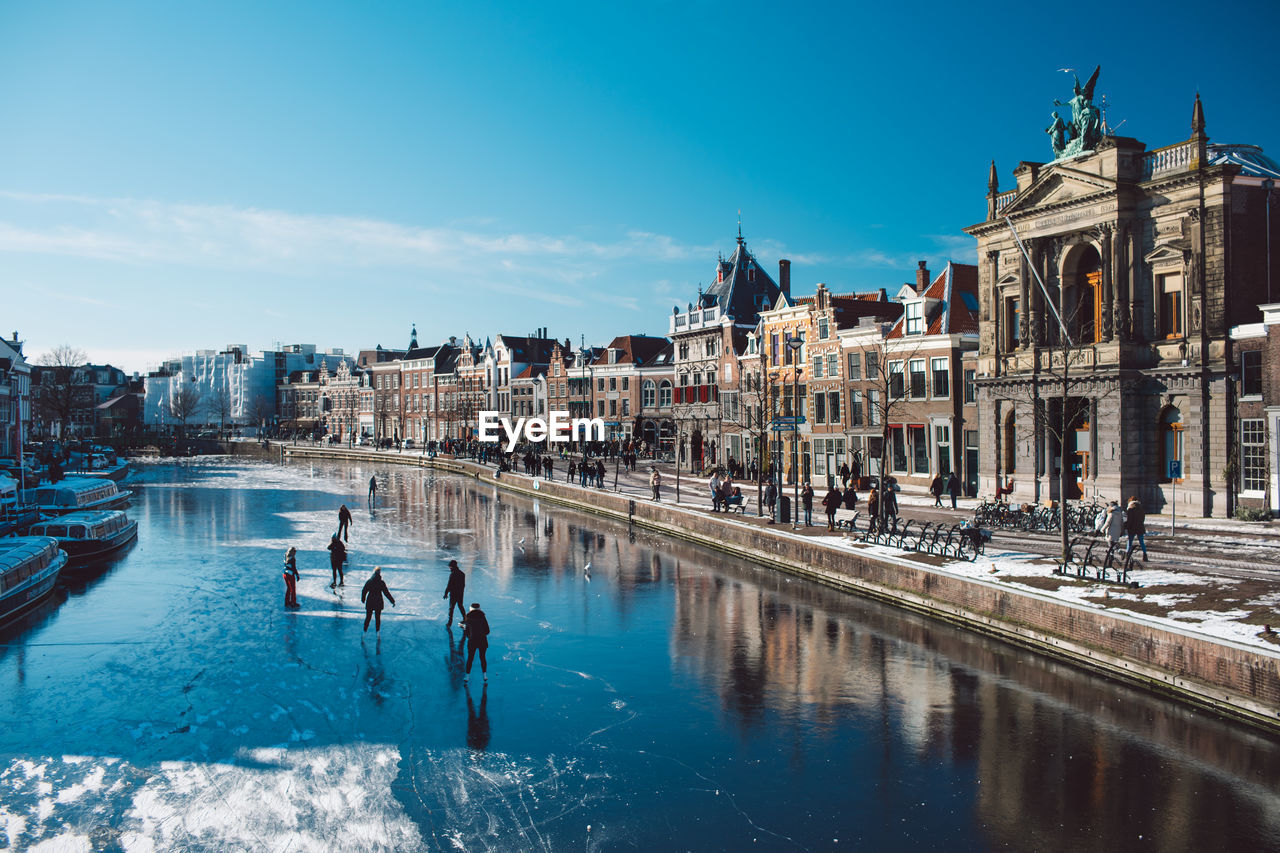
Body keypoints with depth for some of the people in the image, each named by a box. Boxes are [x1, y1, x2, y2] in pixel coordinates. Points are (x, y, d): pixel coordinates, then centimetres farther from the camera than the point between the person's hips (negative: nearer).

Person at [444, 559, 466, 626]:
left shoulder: (452, 574, -18)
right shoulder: (462, 573, 4)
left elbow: (449, 585, -17)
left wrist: (446, 593, -10)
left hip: (453, 594, -7)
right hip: (460, 594, 7)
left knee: (451, 608, 1)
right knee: (460, 606, 22)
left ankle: (450, 623, 2)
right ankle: (465, 619, 29)